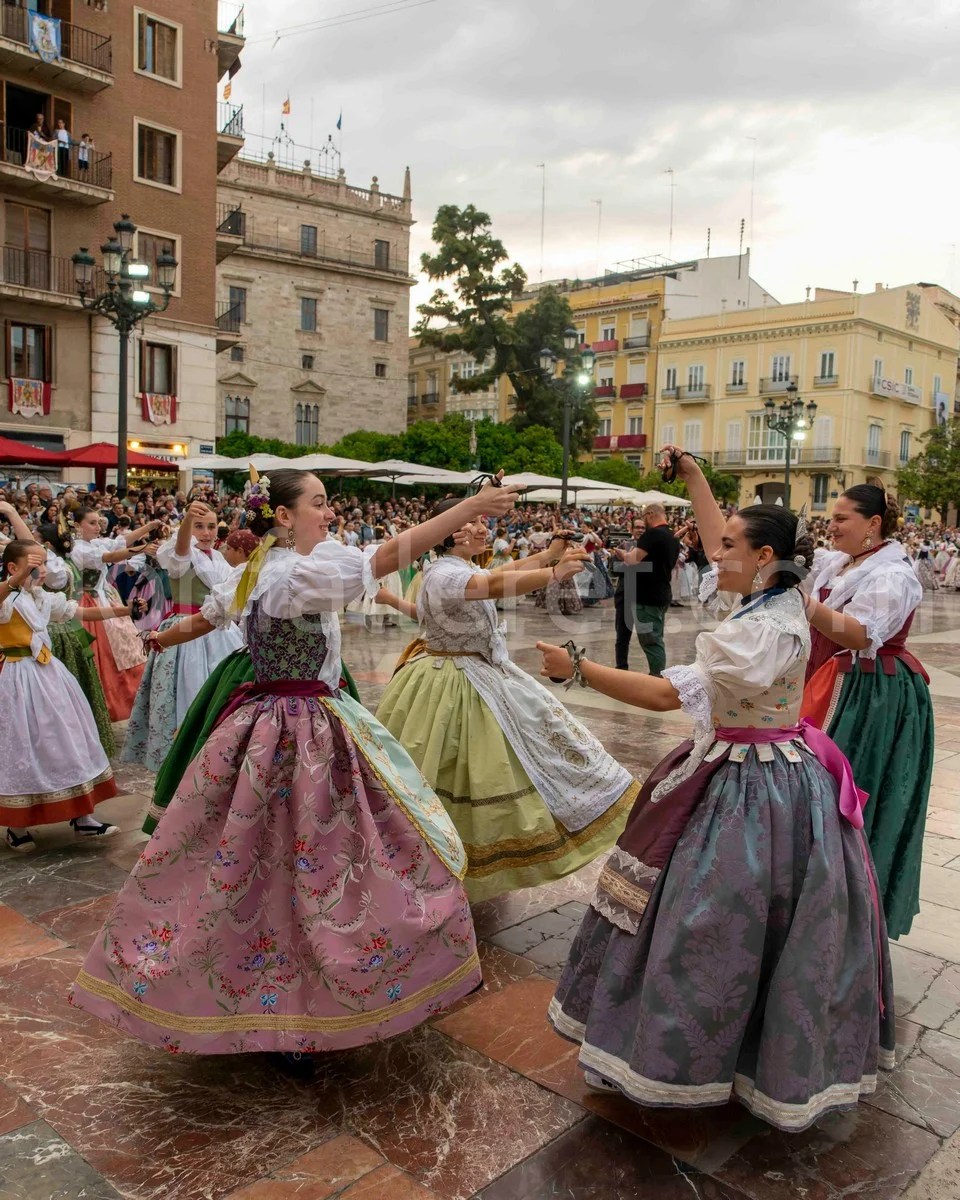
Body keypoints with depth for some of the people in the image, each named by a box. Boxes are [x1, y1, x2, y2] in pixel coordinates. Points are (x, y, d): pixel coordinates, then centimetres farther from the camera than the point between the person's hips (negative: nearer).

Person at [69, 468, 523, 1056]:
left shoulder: (249, 574, 8)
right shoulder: (300, 571, -19)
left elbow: (202, 619, 26)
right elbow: (386, 556, -30)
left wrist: (158, 640, 49)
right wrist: (472, 507, -32)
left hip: (259, 725, 10)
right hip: (308, 735, -10)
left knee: (247, 859, 19)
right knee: (310, 864, 0)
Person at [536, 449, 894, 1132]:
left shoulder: (766, 629, -26)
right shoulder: (772, 597, 1)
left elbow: (666, 693, -29)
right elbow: (718, 539, 18)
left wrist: (578, 669, -25)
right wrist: (691, 473, 21)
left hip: (750, 788, -10)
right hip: (753, 773, 10)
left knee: (717, 928, 3)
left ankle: (690, 1060, 21)